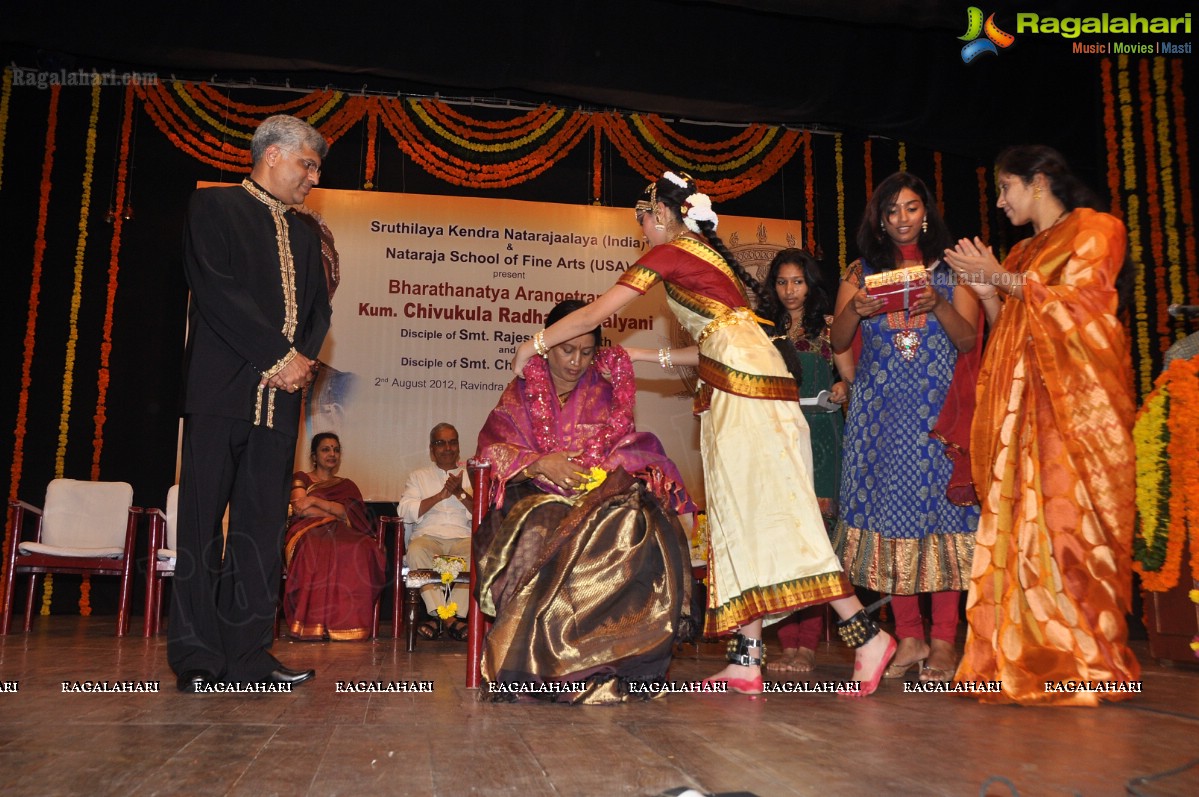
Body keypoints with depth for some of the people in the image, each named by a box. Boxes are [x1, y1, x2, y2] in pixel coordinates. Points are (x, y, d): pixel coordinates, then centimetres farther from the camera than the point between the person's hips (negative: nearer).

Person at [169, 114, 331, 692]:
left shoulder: (303, 236, 22)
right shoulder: (214, 207, 4)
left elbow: (319, 308, 18)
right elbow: (217, 290, -9)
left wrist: (304, 358, -3)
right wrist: (280, 356, -12)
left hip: (280, 395, 6)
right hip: (221, 388, -5)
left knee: (262, 527, 3)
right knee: (203, 524, -2)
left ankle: (246, 655, 7)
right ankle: (196, 657, 4)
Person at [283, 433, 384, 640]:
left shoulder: (346, 485, 29)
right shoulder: (301, 478, 22)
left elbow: (348, 513, 7)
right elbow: (299, 508, 2)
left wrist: (315, 501, -4)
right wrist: (335, 513, 0)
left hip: (340, 533, 3)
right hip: (308, 532, -2)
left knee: (363, 549, -37)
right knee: (320, 549, -43)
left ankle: (347, 622, -40)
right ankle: (315, 623, -41)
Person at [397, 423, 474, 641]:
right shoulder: (418, 476, 20)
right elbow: (405, 512, 2)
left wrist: (460, 494, -8)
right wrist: (440, 496, -5)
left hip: (463, 537, 0)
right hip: (428, 535, 0)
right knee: (416, 551, -36)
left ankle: (445, 616, -34)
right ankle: (447, 617, -37)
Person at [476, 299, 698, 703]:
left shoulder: (605, 388, 15)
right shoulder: (523, 392, 12)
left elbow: (633, 450, 14)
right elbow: (491, 451, 2)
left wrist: (605, 473, -10)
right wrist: (541, 465, -17)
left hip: (601, 497, 1)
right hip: (539, 498, -1)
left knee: (639, 529, -34)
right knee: (541, 536, -39)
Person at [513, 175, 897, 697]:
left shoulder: (669, 253, 0)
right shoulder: (704, 255, 26)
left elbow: (595, 314, 1)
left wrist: (535, 343, 13)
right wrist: (647, 356, 29)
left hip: (744, 382, -9)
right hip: (737, 385, 9)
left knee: (771, 512, -10)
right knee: (741, 516, 5)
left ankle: (866, 634, -8)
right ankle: (746, 662, 6)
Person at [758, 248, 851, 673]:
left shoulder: (828, 327, 10)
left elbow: (850, 378, 7)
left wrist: (843, 390, -15)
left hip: (819, 435, -2)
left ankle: (808, 645, -6)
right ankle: (788, 644, -1)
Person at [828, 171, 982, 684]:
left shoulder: (950, 270, 10)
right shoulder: (861, 272, 13)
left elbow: (969, 339, 1)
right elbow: (838, 342, 5)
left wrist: (938, 305, -16)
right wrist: (855, 309, -14)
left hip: (937, 408, -1)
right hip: (880, 407, 2)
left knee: (939, 507, -7)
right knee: (889, 510, -2)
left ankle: (943, 641, -3)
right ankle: (909, 637, 5)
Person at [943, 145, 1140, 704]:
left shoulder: (1095, 229, 5)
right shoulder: (1021, 254, 23)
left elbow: (1073, 303, -8)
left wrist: (1003, 279, -3)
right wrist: (987, 291, 4)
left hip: (1076, 393, -6)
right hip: (1021, 398, 6)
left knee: (1070, 516, -10)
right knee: (1021, 519, -2)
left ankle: (1084, 662, -5)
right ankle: (1029, 658, 0)